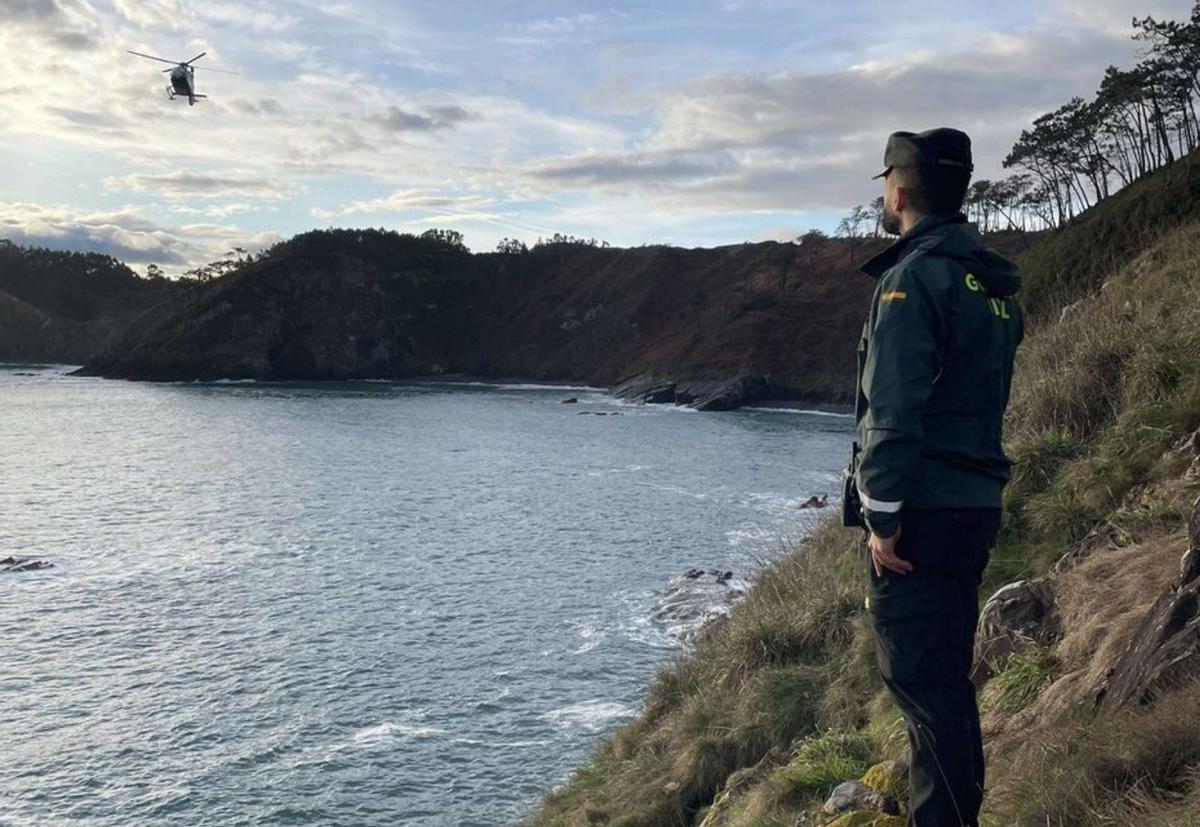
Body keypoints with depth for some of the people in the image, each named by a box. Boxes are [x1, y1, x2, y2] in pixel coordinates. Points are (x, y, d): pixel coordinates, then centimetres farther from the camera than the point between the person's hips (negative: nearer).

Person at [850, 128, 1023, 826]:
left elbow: (894, 411, -21)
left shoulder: (915, 278, -14)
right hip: (977, 507, 10)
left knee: (922, 679, -4)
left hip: (921, 513, -10)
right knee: (947, 674, 19)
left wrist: (883, 518, -18)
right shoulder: (995, 283, 16)